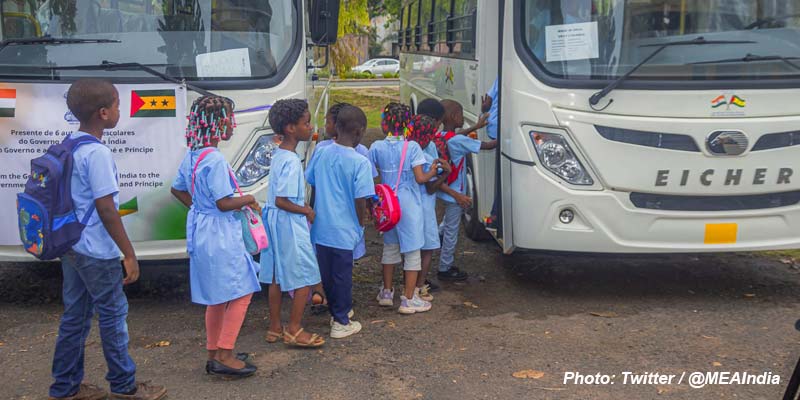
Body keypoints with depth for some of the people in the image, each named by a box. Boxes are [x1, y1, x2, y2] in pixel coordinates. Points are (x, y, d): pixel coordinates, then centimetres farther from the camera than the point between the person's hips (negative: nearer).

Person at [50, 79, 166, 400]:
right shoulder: (97, 153, -20)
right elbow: (106, 209, -21)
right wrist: (130, 255, -16)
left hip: (70, 247, 9)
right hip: (96, 252, -9)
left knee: (75, 316, 15)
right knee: (113, 314, 5)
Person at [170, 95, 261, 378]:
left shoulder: (191, 156, 7)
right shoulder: (215, 160, -22)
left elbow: (177, 189, 20)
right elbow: (224, 203, -23)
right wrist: (249, 200, -7)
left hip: (201, 231, 10)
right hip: (220, 235, -10)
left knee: (216, 296, 18)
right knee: (242, 292, -1)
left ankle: (215, 353, 26)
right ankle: (224, 356, 1)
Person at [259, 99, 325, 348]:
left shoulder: (278, 154, 9)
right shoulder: (291, 161, -21)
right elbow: (281, 201, -24)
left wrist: (303, 205, 11)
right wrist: (307, 211, -12)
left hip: (276, 222, 10)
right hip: (289, 224, -10)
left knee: (276, 276, 15)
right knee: (305, 276, 1)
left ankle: (274, 328, 24)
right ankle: (294, 331, 6)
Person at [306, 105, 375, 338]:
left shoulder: (321, 154, -1)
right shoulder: (359, 162, -17)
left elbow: (311, 183, 10)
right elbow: (360, 200, -17)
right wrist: (362, 223, -1)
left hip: (320, 228, 6)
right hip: (343, 230, -5)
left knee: (327, 273, 18)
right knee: (342, 275, 7)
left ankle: (337, 312, 36)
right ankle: (341, 323, 18)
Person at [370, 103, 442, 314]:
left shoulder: (376, 148, -4)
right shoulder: (412, 147, -12)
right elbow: (420, 178, -14)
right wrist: (433, 172, 5)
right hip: (409, 205, -4)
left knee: (390, 247, 20)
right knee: (412, 251, 5)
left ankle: (386, 293, 29)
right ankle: (408, 299, 8)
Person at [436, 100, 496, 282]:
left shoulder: (440, 137, -1)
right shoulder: (458, 141, -25)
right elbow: (488, 145, -22)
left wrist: (476, 127, 20)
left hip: (446, 191, 8)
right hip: (455, 194, -8)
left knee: (447, 225, 27)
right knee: (451, 231, 5)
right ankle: (445, 269, 17)